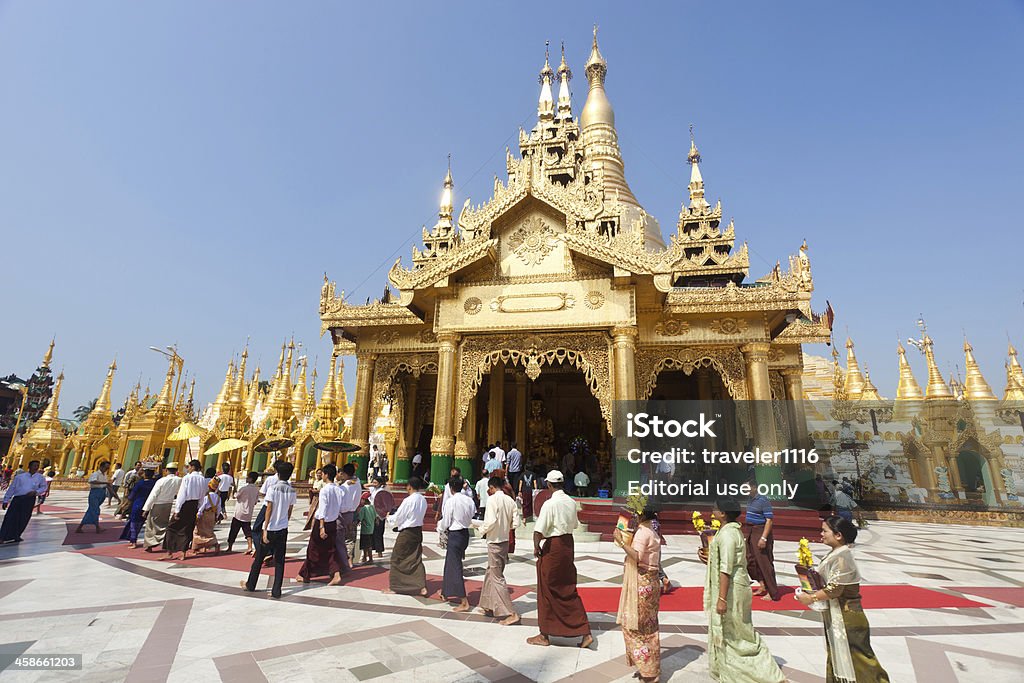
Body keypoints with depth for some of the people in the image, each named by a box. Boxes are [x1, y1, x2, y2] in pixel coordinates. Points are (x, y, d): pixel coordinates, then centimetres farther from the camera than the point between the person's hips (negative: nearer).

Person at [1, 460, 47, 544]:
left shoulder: (40, 477, 10)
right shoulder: (20, 477, 9)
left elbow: (43, 487, 13)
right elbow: (11, 488, 12)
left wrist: (36, 492, -7)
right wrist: (6, 500, 9)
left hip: (29, 500, 0)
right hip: (17, 498, 0)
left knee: (23, 519, 0)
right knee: (10, 517, -4)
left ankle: (16, 536, 13)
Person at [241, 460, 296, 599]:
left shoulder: (273, 488, -13)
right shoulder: (292, 491, 1)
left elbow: (269, 509, -15)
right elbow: (289, 511, 8)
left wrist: (265, 530, -13)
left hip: (271, 529, -4)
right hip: (283, 530, 4)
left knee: (259, 558, 16)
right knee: (279, 561, 8)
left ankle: (250, 585, 33)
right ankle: (276, 592, 8)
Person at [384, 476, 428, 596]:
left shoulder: (408, 500, -20)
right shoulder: (423, 500, 1)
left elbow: (397, 518, -12)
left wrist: (388, 517, 10)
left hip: (407, 532, -6)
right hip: (418, 531, 6)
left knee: (397, 559, 10)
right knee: (416, 559, 12)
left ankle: (393, 587, 20)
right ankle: (422, 587, 6)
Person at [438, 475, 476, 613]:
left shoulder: (451, 501, -17)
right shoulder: (469, 500, 0)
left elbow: (446, 521, -11)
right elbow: (473, 518, 4)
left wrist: (440, 528, 9)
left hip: (454, 534, -7)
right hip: (465, 533, 7)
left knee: (455, 566, 0)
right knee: (450, 563, 24)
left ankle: (464, 602, -2)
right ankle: (446, 592, 40)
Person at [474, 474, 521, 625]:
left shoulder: (492, 500, -16)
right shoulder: (510, 500, 2)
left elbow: (491, 521, -25)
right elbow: (516, 523, 1)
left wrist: (481, 529, -7)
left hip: (495, 542, -7)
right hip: (505, 541, 7)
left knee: (497, 578, 1)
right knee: (490, 574, 21)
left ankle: (512, 614, 1)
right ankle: (490, 607, 31)